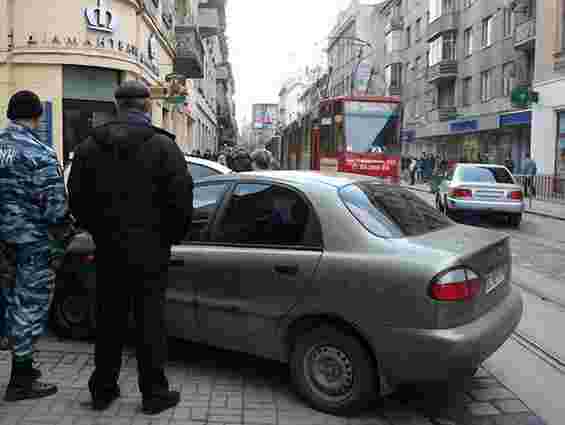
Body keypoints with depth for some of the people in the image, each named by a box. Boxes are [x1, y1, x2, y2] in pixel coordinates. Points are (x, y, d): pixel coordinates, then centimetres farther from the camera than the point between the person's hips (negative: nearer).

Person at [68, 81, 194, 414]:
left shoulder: (89, 146, 4)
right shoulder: (163, 146, -9)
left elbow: (77, 199, 5)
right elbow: (181, 198, -13)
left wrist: (100, 231, 15)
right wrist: (174, 235, 2)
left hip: (108, 250, 4)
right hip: (150, 251, -4)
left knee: (109, 320, 15)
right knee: (150, 322, 5)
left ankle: (103, 389, 26)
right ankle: (155, 393, 15)